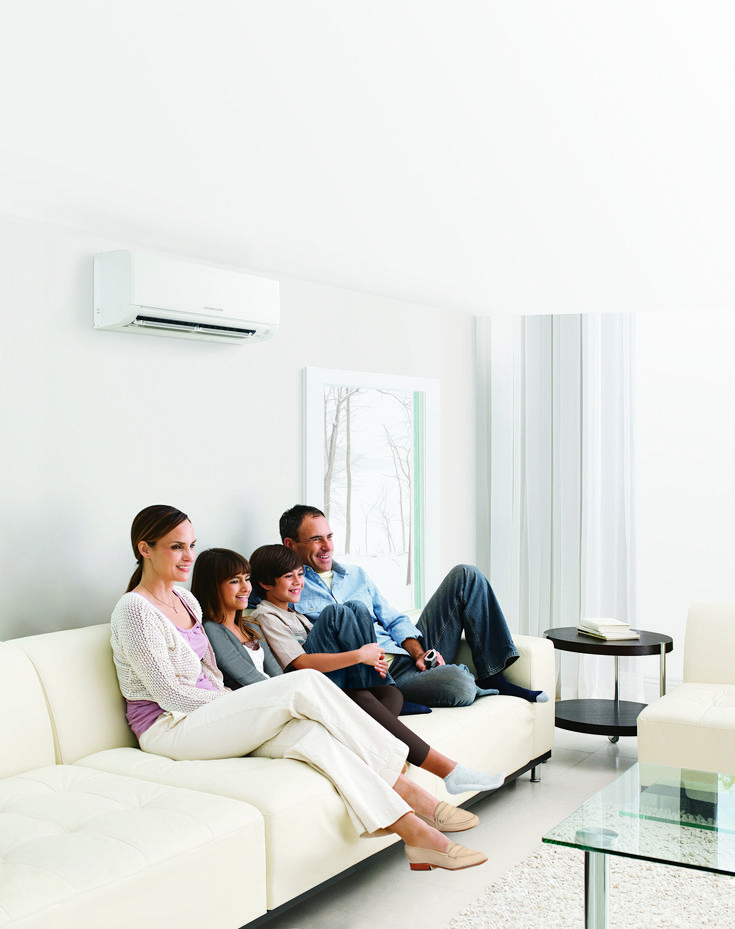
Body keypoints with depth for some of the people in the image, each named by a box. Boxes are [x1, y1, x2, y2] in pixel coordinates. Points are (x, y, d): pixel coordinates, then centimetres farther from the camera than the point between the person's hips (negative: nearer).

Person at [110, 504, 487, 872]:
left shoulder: (184, 599, 15)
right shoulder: (134, 610, -12)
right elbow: (168, 693, -14)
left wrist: (235, 702, -1)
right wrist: (244, 703, -11)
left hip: (206, 715, 8)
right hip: (168, 729, -8)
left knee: (309, 734, -23)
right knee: (305, 683, -24)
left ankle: (415, 831, -29)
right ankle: (403, 787, -19)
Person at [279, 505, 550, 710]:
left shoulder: (355, 574, 22)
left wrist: (418, 652, 0)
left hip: (411, 652, 8)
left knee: (465, 576, -2)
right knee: (456, 683, -37)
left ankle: (493, 677, -3)